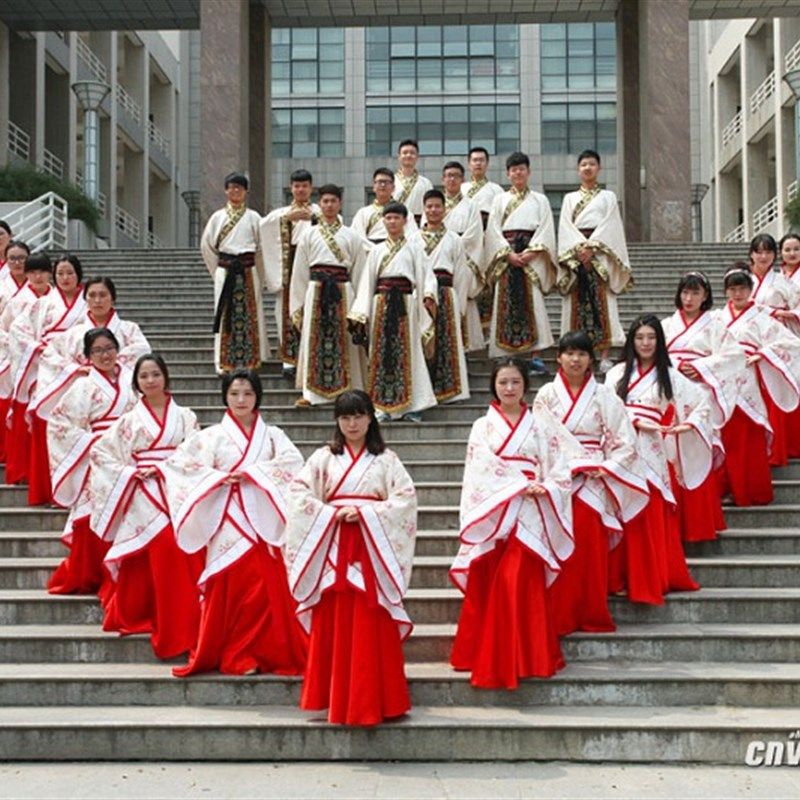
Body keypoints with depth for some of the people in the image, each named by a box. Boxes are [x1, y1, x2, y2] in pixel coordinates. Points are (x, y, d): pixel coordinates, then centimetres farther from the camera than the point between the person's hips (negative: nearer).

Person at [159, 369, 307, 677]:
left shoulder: (272, 435, 11)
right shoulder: (212, 436, 7)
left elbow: (292, 462, -6)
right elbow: (180, 463, -2)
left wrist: (251, 472, -12)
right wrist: (218, 478, -11)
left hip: (262, 520, 1)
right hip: (228, 521, -1)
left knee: (268, 587, -3)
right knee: (232, 586, -3)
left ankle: (267, 651, 8)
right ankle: (235, 655, 6)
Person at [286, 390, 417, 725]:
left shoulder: (386, 459, 10)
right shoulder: (324, 457, 10)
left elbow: (406, 497, -2)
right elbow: (298, 492, -1)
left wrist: (365, 514, -12)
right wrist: (332, 514, -13)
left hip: (373, 549, 0)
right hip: (333, 548, 1)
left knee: (372, 626, -3)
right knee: (334, 624, -1)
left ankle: (373, 700, 3)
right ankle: (336, 698, 7)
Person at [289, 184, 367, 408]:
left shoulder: (352, 237, 9)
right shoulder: (309, 234, 11)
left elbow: (359, 271, 8)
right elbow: (299, 271, 10)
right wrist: (298, 304, 5)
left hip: (343, 293, 0)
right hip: (316, 291, 0)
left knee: (343, 341, 1)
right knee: (314, 340, -1)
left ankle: (345, 390, 8)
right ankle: (312, 392, 1)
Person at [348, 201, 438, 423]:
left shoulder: (413, 248, 10)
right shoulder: (377, 251, 17)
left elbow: (426, 274, -1)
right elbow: (366, 282, 12)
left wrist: (429, 295, -22)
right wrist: (360, 314, 3)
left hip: (406, 303, -2)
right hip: (381, 303, 3)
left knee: (408, 351, -4)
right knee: (382, 352, 0)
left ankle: (412, 405, -1)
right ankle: (385, 406, 5)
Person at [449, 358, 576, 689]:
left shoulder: (542, 424, 13)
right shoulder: (483, 426, 12)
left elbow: (563, 466, 6)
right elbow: (483, 468, -2)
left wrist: (544, 488, -13)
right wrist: (522, 483, -13)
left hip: (528, 514, -1)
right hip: (491, 513, 1)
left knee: (520, 584, -10)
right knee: (485, 585, -2)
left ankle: (526, 657, -1)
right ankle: (486, 657, 8)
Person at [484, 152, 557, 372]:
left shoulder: (540, 200, 14)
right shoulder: (500, 199, 15)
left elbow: (546, 229, 3)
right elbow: (493, 229, 5)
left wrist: (531, 251, -13)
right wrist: (509, 253, -10)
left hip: (532, 254, -1)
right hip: (506, 253, 1)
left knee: (533, 303, -10)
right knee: (507, 303, -5)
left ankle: (535, 356, -13)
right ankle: (509, 355, -2)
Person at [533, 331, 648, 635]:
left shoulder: (604, 396, 6)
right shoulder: (547, 395, 8)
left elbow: (625, 441, 3)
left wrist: (604, 469, -8)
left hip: (592, 482, 0)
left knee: (592, 551, -2)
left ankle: (591, 615, 9)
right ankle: (559, 617, 5)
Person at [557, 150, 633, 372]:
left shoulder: (608, 197, 14)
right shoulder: (569, 198, 18)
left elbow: (610, 225, 1)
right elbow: (565, 226, 6)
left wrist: (592, 246, -13)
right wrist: (580, 246, -11)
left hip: (600, 253, -2)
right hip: (575, 252, 2)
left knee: (602, 303, -9)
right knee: (577, 304, -4)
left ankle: (604, 356, -11)